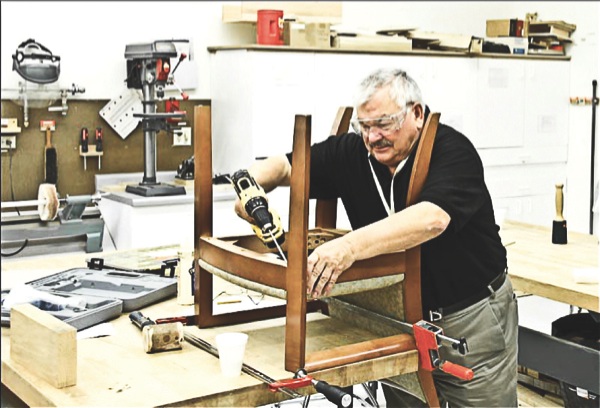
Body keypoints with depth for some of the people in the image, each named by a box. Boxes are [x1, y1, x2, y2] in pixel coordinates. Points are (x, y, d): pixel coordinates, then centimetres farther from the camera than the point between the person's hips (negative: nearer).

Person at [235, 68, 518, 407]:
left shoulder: (452, 151, -19)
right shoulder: (353, 152, -3)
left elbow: (432, 218, -37)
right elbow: (282, 165, 3)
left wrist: (351, 246, -48)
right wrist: (253, 183, -21)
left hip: (472, 317, -4)